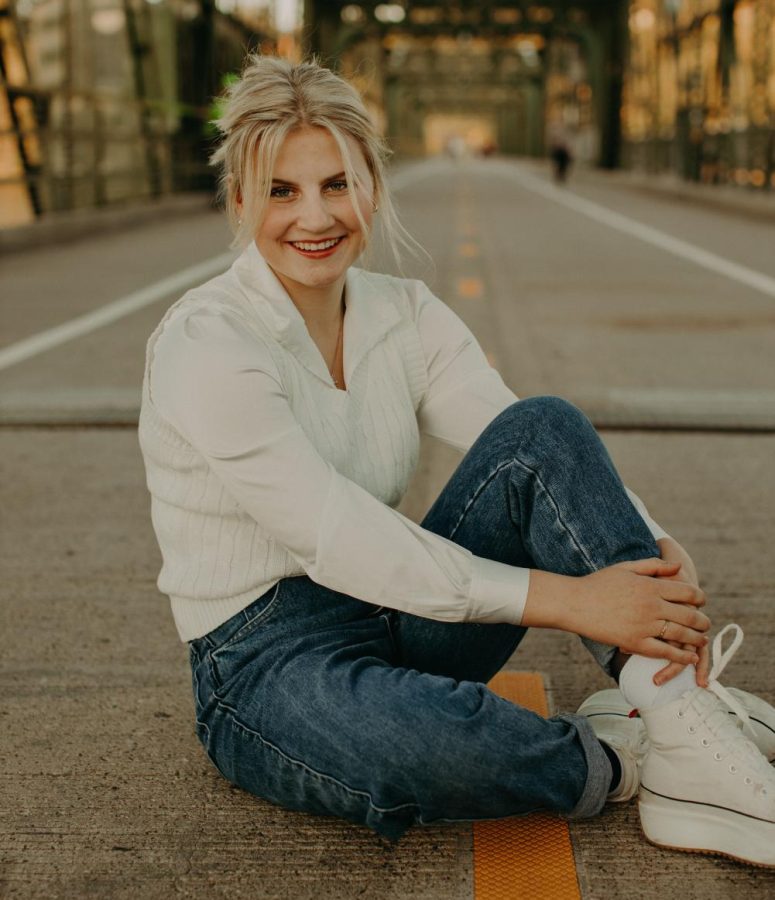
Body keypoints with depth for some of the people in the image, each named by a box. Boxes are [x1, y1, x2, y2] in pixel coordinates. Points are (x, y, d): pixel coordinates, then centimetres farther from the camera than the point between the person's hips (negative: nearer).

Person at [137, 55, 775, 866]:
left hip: (397, 622, 6)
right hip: (265, 667, -6)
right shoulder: (204, 344, -17)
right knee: (444, 737, -41)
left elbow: (543, 454, -6)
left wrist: (659, 555, -26)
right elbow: (341, 541, -25)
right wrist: (569, 598, -28)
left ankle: (691, 733, -23)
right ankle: (610, 760, -9)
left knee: (542, 428, -18)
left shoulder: (405, 316, 3)